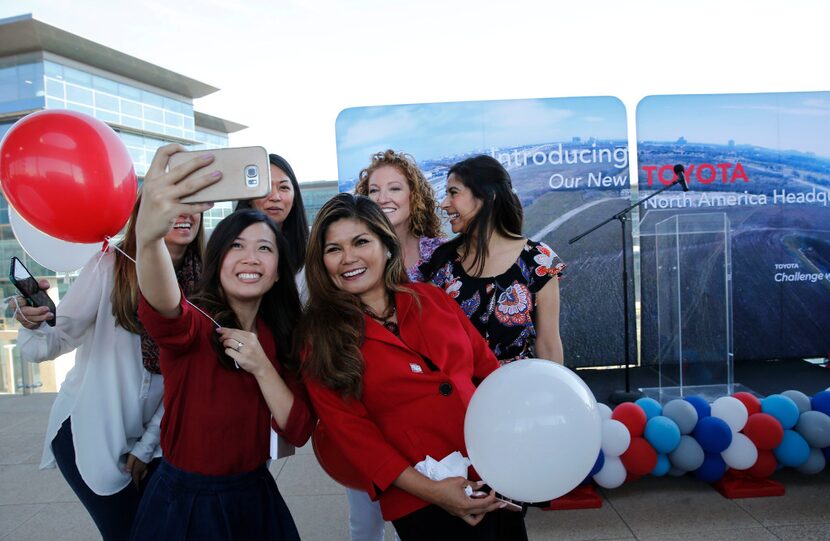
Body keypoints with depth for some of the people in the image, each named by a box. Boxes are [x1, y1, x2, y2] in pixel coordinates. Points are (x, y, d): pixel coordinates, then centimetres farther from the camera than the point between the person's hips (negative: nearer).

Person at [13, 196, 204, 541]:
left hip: (150, 436, 3)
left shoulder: (200, 281, -6)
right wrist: (34, 324, -40)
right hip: (88, 432, -3)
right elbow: (57, 340, -18)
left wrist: (147, 445, -1)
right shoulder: (111, 264, -15)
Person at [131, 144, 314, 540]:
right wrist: (147, 236, -61)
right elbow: (161, 307, -41)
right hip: (183, 502, -4)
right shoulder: (194, 324, -16)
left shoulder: (280, 339, -2)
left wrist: (262, 367, -21)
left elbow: (298, 432, -6)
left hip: (255, 497, 4)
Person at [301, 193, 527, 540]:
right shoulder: (321, 336, -6)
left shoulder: (430, 298, 3)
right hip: (420, 504, -4)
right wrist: (427, 489, -19)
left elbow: (485, 365, 7)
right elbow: (350, 430, -10)